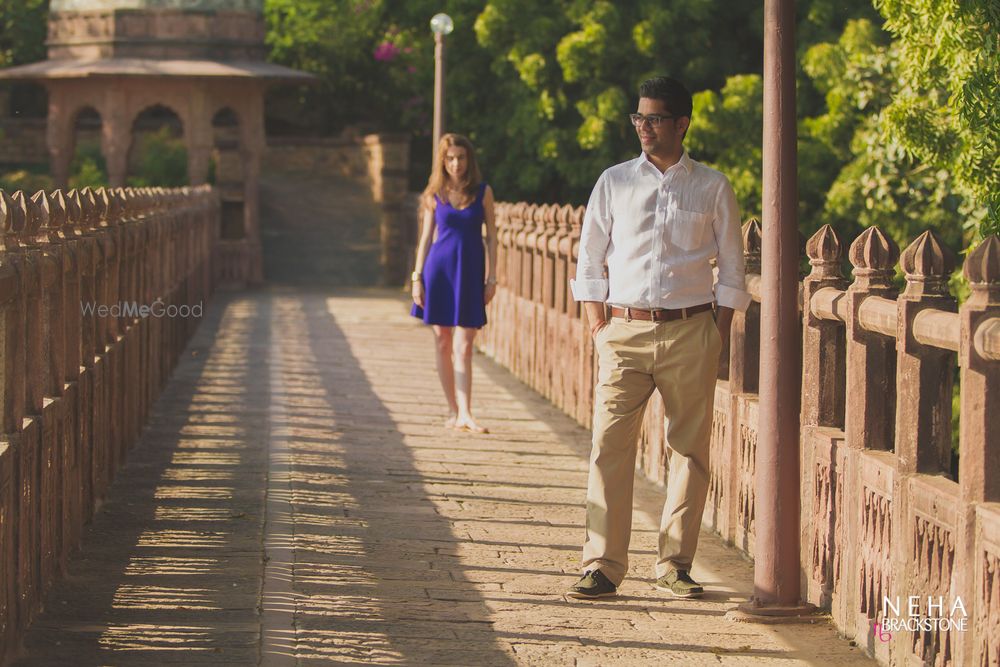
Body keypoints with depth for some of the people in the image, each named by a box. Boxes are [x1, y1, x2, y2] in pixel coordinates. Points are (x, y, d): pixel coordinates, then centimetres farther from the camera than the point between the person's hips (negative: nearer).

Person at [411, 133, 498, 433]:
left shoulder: (483, 192, 1)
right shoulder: (435, 195, 4)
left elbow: (491, 237, 4)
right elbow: (426, 237, 8)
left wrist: (491, 278, -1)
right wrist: (417, 277, 2)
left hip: (470, 272, -2)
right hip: (439, 269, 2)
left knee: (463, 346, -8)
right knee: (442, 343, 5)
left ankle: (465, 414, -13)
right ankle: (453, 411, 14)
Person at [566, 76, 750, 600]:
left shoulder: (713, 188, 6)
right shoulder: (614, 183, 8)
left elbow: (731, 267, 9)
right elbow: (589, 259, 11)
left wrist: (720, 332, 1)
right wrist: (598, 324, 2)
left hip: (690, 329, 0)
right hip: (625, 329, 0)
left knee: (690, 449, 2)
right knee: (610, 446, -7)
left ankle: (675, 564, 11)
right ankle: (603, 566, -5)